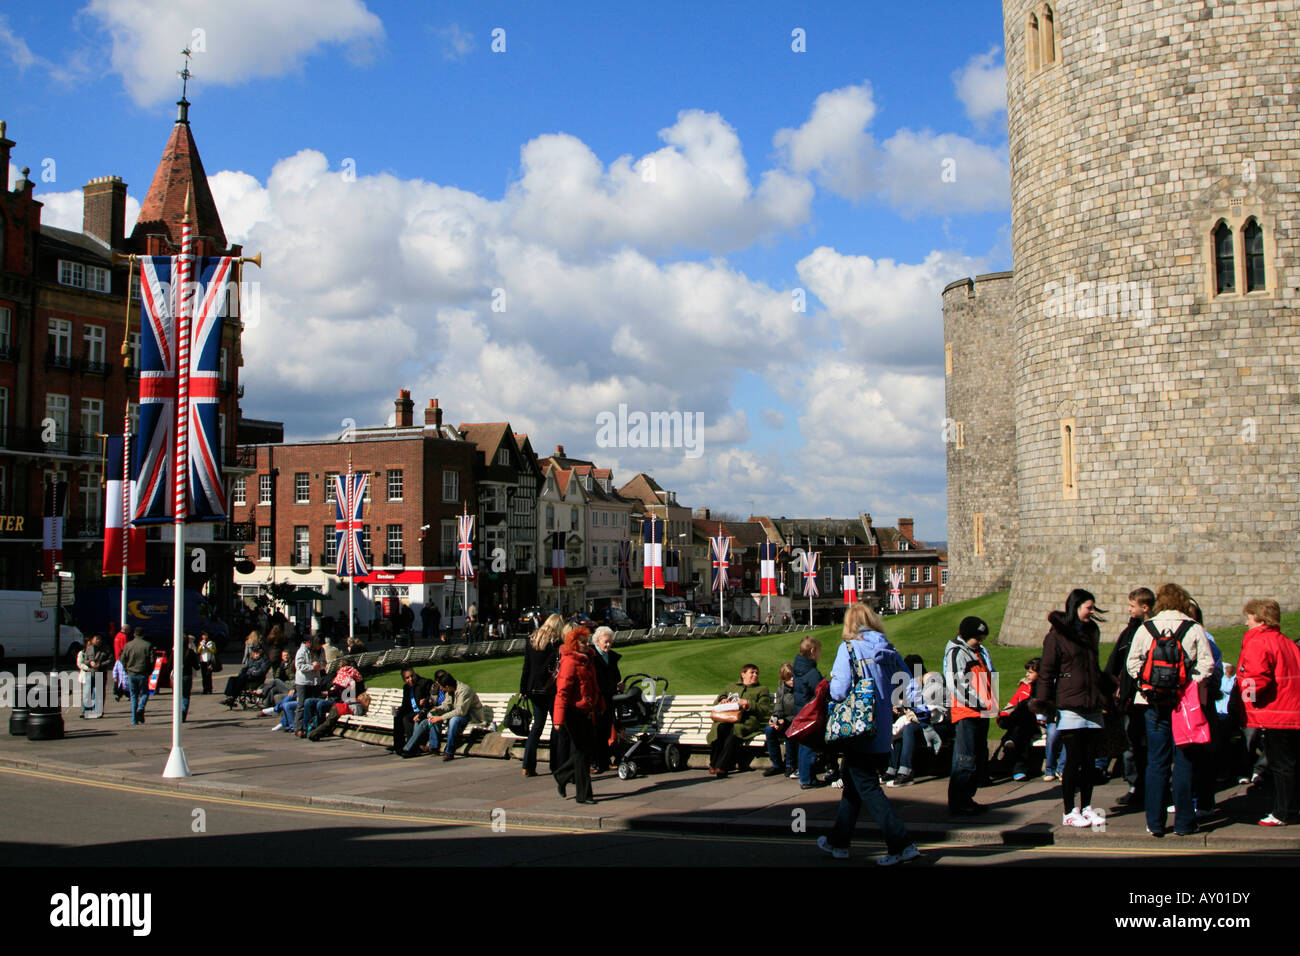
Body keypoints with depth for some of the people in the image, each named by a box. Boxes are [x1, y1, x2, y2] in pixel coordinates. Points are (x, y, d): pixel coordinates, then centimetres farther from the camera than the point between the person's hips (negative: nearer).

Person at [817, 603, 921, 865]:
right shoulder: (888, 650, 5)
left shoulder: (849, 648, -11)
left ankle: (902, 845, -6)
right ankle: (839, 841, 29)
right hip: (883, 733, 7)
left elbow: (839, 691, -20)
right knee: (852, 783, 19)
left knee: (868, 789, 1)